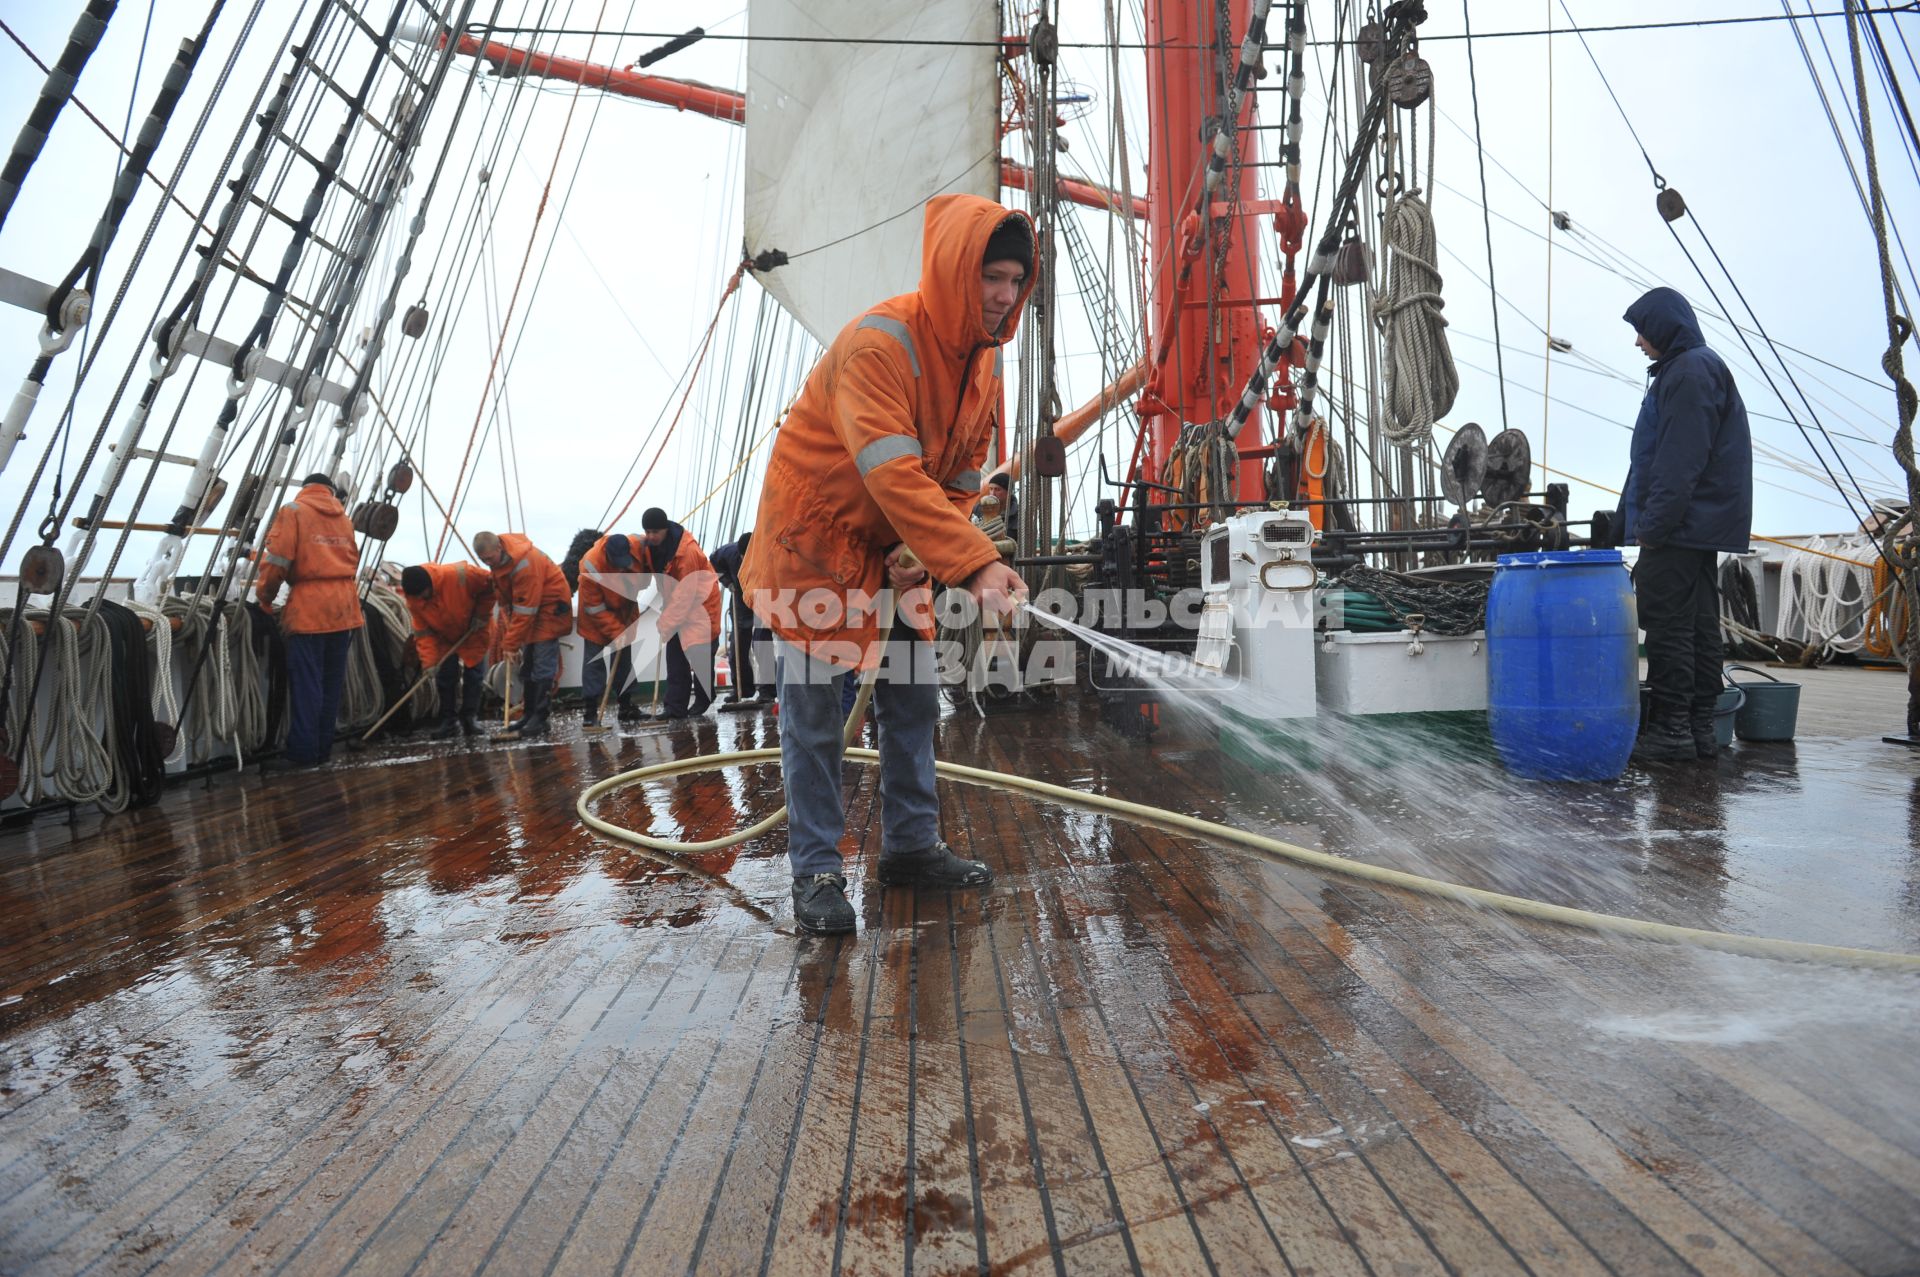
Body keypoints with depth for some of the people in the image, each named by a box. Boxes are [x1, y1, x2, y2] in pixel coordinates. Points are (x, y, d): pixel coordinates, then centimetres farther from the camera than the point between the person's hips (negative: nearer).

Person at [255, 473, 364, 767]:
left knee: (306, 683, -2)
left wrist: (265, 596, 5)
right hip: (344, 606, 5)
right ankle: (323, 748, 15)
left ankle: (303, 751, -1)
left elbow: (277, 558, -7)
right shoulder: (344, 517, 18)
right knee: (332, 682, 9)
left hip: (309, 607, -5)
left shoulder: (293, 511, 1)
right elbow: (353, 561, 14)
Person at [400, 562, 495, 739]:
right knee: (445, 676, -1)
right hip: (445, 638, 3)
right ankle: (448, 720, 10)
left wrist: (481, 615, -18)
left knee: (474, 674, -2)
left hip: (474, 633, -2)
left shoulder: (460, 575, -36)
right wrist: (428, 662, -28)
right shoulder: (413, 600, -21)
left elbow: (490, 584, -20)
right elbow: (423, 631, -18)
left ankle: (470, 718, 10)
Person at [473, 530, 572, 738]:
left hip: (549, 606, -9)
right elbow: (504, 599, 7)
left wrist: (511, 644, -23)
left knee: (542, 666, -12)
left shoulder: (524, 564, -31)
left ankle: (540, 719, -9)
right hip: (528, 606, 9)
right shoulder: (497, 556, -3)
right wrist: (509, 639, 1)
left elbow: (524, 611, -28)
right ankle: (530, 714, 18)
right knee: (527, 666, 11)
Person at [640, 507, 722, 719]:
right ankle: (676, 709, 4)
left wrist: (663, 626, -29)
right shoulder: (649, 545, -7)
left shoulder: (687, 550, -30)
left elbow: (684, 596, -29)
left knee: (700, 656, -3)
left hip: (701, 604, -7)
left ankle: (702, 702, 17)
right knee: (675, 656, 2)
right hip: (675, 604, 7)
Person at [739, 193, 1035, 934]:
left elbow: (962, 477, 3)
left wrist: (926, 552, -14)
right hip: (813, 538, -8)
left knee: (913, 698, 9)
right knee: (813, 709, -5)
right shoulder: (879, 342, -27)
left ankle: (910, 845, 21)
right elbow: (894, 474, -37)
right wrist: (976, 563, -42)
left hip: (892, 550, 8)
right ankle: (815, 872, 4)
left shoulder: (984, 363, 0)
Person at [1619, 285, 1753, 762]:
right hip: (1701, 525, 10)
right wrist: (1648, 521, 21)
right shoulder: (1691, 368, 21)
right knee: (1698, 623, 10)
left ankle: (1672, 729, -5)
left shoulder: (1690, 371, -12)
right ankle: (1698, 730, 15)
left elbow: (1680, 460, -20)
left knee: (1667, 622, -8)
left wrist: (1653, 524, -19)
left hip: (1681, 525, -10)